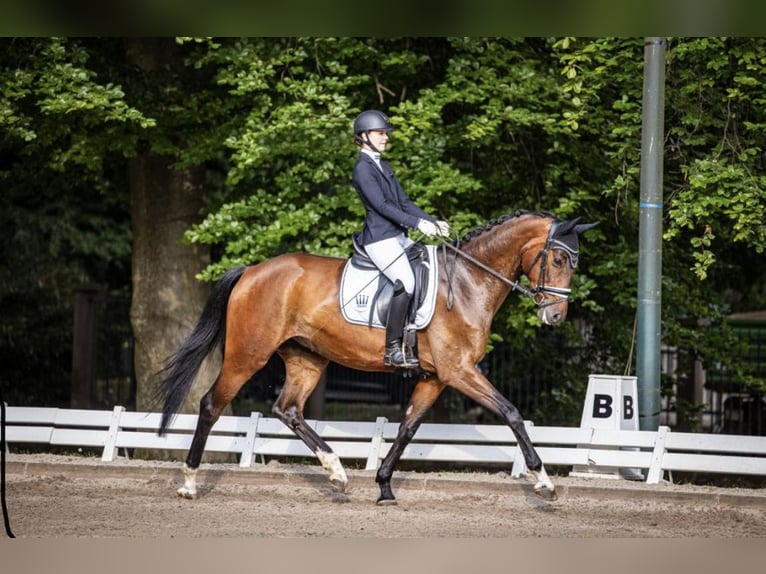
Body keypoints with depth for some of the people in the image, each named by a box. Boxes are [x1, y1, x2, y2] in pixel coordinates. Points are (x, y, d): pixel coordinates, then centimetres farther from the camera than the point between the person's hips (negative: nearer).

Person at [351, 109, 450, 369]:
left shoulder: (384, 167, 20)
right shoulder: (363, 168, -8)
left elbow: (404, 202, 19)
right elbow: (381, 205, -17)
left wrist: (433, 223, 7)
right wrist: (417, 223, -24)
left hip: (399, 237, 10)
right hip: (380, 239, -10)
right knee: (406, 283, -25)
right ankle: (392, 349, -22)